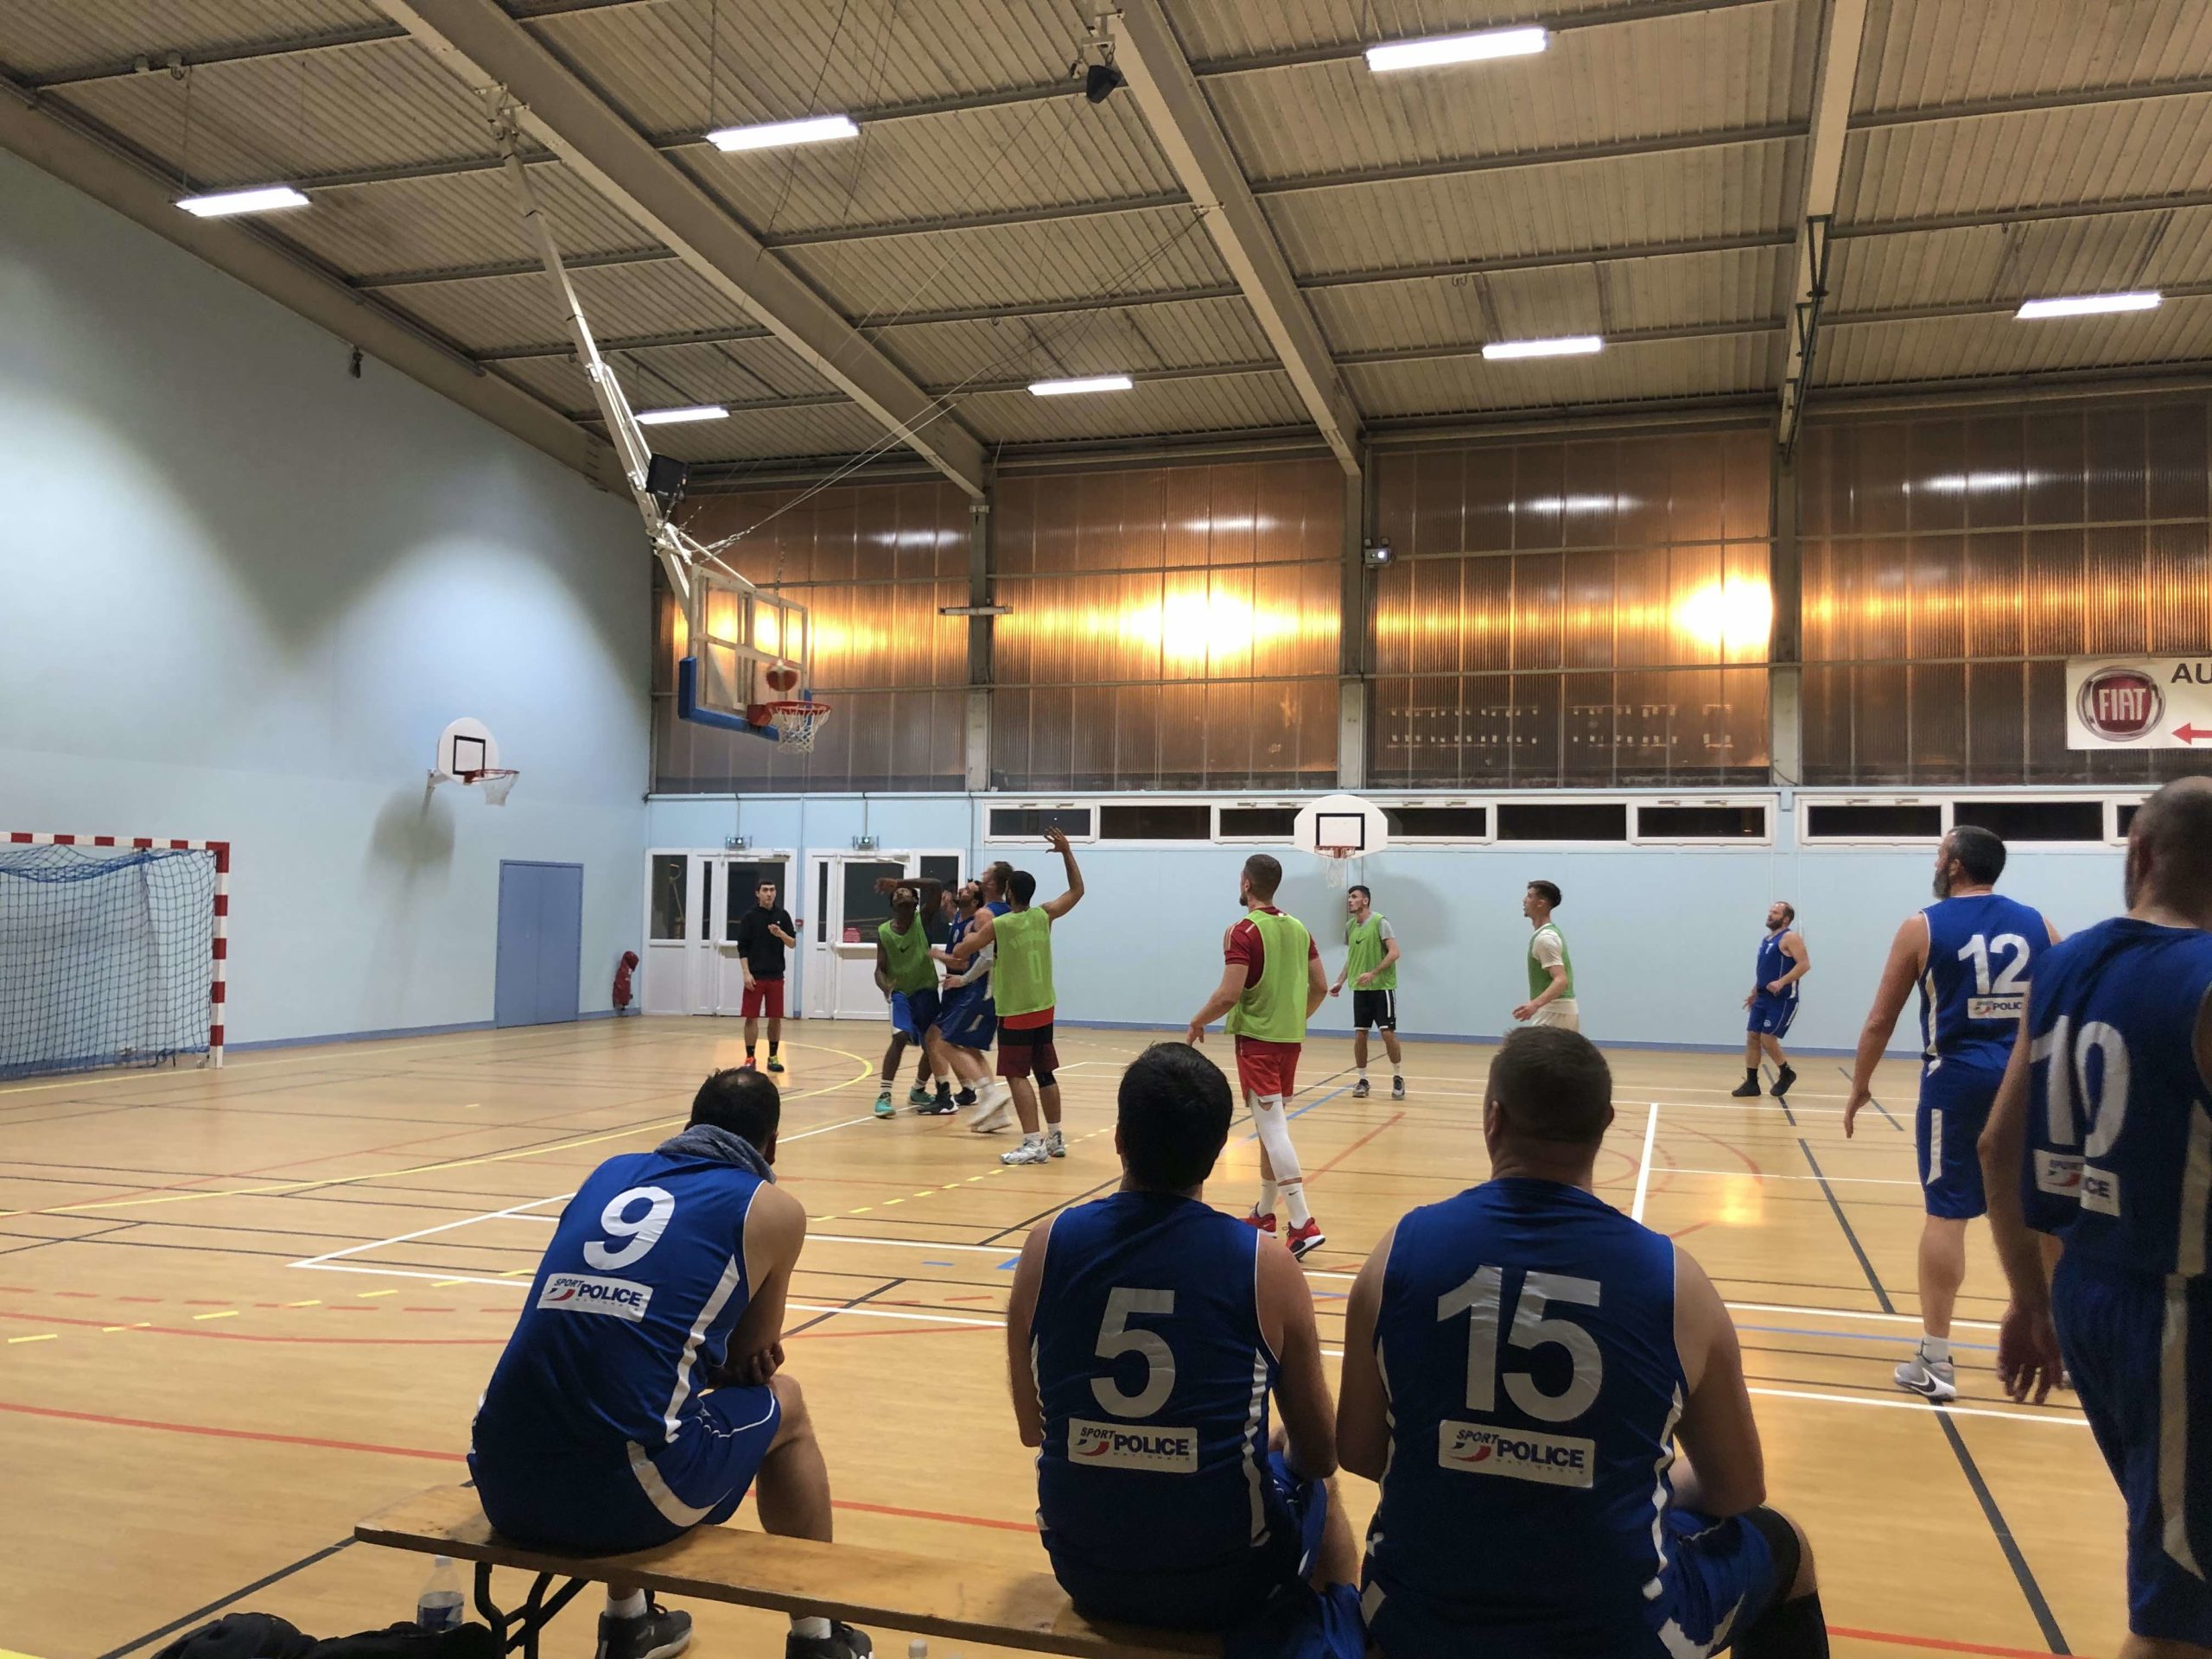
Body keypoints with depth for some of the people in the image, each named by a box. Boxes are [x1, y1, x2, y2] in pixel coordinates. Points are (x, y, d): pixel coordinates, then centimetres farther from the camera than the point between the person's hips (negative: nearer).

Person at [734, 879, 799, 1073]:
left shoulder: (782, 915, 5)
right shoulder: (749, 916, -2)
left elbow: (793, 944, 4)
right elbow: (742, 948, -3)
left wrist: (781, 934, -16)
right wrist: (746, 973, -11)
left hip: (776, 976, 2)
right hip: (755, 976, -2)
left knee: (776, 1018, 5)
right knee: (752, 1017, -1)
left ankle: (773, 1057, 16)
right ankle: (749, 1058, 8)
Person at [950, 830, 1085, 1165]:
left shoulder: (998, 925, -12)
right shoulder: (1044, 916, 0)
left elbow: (959, 952, 1)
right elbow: (1077, 891, 16)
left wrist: (961, 960, 24)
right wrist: (1067, 852, 15)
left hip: (1015, 1012, -6)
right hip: (1043, 1009, 6)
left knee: (1016, 1075, -5)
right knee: (1045, 1074, 14)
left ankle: (1033, 1143, -13)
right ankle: (1055, 1138, 23)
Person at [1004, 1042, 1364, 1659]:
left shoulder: (1047, 1246, -10)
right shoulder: (1266, 1268, -14)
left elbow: (1033, 1429, 3)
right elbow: (1320, 1455, -2)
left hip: (1083, 1569, 2)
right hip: (1224, 1576, -2)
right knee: (1320, 1497, 30)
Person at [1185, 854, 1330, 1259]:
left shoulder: (1242, 932, -14)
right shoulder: (1298, 928, 8)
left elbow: (1229, 995, -20)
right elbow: (1320, 987, 11)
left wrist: (1197, 1022, -4)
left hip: (1257, 1038, -8)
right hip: (1290, 1038, 8)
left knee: (1272, 1128, -9)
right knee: (1271, 1125, 17)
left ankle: (1303, 1224, -14)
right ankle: (1264, 1214, 27)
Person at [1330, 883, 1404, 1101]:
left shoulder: (1380, 922, -10)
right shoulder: (1350, 927, 9)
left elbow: (1394, 952, -17)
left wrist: (1373, 974, -25)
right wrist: (1340, 981, 9)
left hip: (1382, 987, -6)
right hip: (1360, 989, 6)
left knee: (1388, 1033, -7)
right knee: (1359, 1035, 3)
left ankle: (1398, 1078, 9)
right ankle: (1362, 1080, 13)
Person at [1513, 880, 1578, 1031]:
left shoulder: (1545, 938, -17)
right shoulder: (1551, 932, 15)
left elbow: (1561, 980, -26)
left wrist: (1535, 1004, -39)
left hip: (1554, 1011, -10)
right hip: (1566, 1009, 10)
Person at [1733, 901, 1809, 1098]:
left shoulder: (1790, 938, -10)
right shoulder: (1767, 939, 17)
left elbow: (1804, 964, -20)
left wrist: (1781, 982, -27)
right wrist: (1754, 992, 21)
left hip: (1782, 999, -9)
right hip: (1764, 997, 9)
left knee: (1767, 1038, -11)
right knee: (1752, 1037, 4)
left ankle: (1786, 1073, 13)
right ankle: (1751, 1083, 9)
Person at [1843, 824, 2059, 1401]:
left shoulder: (1923, 927, -1)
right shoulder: (2037, 925, 8)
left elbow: (1880, 1020, 1)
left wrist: (1860, 1087, 12)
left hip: (1958, 1080, -3)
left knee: (1947, 1214, 0)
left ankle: (1935, 1362, 3)